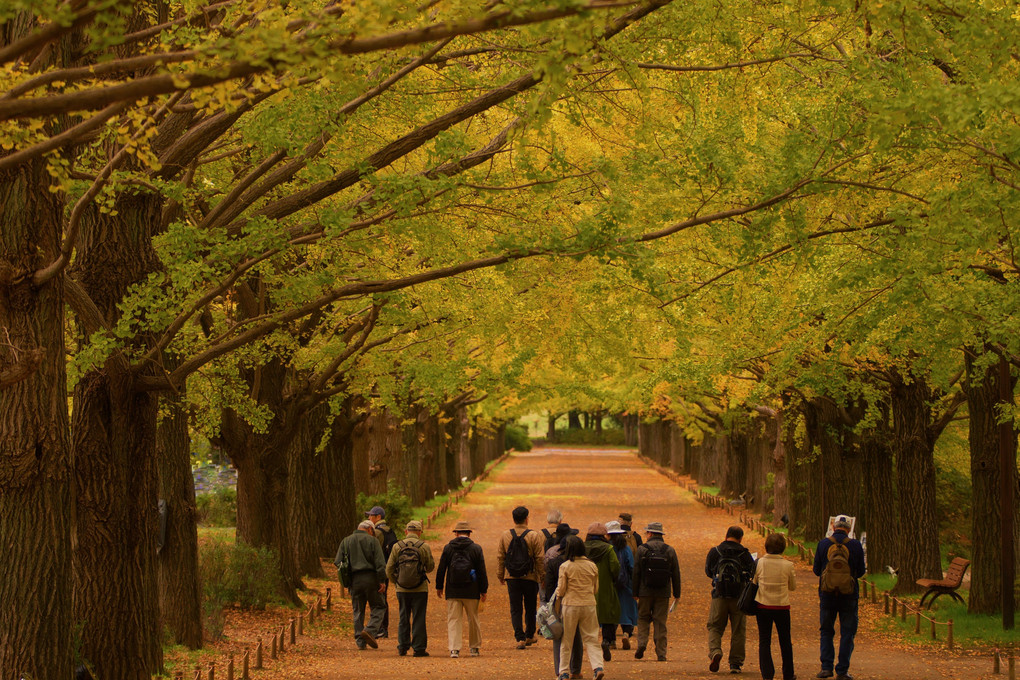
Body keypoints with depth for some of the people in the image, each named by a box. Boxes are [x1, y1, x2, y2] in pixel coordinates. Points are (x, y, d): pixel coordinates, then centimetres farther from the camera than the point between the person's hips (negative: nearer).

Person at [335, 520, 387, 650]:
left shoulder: (346, 541, 12)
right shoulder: (372, 541, 1)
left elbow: (338, 562, 7)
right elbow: (380, 563, -8)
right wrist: (382, 580, -8)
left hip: (354, 580, 3)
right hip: (370, 578, -3)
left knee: (358, 611, 9)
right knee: (377, 607, 7)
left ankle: (360, 642, 5)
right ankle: (371, 630, -15)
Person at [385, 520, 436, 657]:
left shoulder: (397, 546, -2)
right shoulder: (424, 547, -7)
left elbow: (389, 569, 1)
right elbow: (430, 567, 3)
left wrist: (394, 581, 20)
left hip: (402, 589, 2)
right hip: (420, 589, -2)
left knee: (404, 619, 13)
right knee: (418, 619, 3)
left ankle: (403, 647, 13)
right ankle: (419, 648, 3)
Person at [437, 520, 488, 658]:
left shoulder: (448, 548, 0)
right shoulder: (476, 548, -2)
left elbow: (441, 569, 3)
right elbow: (481, 571, -1)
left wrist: (439, 586, 14)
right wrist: (483, 590, 5)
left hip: (452, 591, 0)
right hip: (471, 592, 0)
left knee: (453, 620, 1)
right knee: (473, 620, 14)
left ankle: (454, 648, -9)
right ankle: (475, 647, 23)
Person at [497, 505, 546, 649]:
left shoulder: (505, 536, 1)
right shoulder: (534, 536, -7)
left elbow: (500, 558, 4)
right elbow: (540, 559, -7)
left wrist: (500, 576, 13)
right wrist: (542, 576, 0)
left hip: (512, 578, 1)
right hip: (530, 578, -1)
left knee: (516, 609, 4)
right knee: (530, 608, 15)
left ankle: (520, 638, -6)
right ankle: (529, 636, 26)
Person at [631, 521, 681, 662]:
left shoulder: (642, 549, -4)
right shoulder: (670, 550, 3)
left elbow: (636, 572, -3)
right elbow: (676, 574, 5)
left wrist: (635, 592, 3)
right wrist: (677, 593, 12)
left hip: (645, 591, -2)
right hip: (663, 592, 2)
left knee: (643, 618, 14)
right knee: (660, 622, 4)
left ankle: (642, 643, -6)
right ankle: (661, 653, 2)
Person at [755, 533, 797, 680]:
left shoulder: (760, 563, -9)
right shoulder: (788, 565, -10)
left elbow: (754, 582, 3)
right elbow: (793, 586, 2)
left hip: (763, 606, 0)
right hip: (782, 606, 0)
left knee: (764, 641, 5)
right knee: (785, 641, 15)